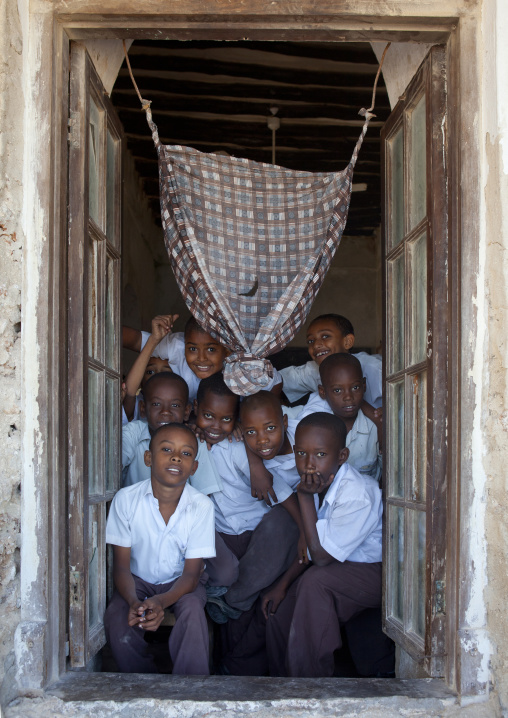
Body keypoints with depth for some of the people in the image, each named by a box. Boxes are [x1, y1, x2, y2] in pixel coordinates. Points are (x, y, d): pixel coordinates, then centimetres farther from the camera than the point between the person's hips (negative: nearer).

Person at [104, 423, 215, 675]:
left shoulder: (201, 506, -19)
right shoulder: (126, 499, -17)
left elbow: (191, 573, -15)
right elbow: (121, 566, -11)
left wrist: (161, 601, -36)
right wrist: (134, 602, -33)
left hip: (180, 582, -1)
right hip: (138, 580, 1)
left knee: (192, 612, -32)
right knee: (116, 618, -28)